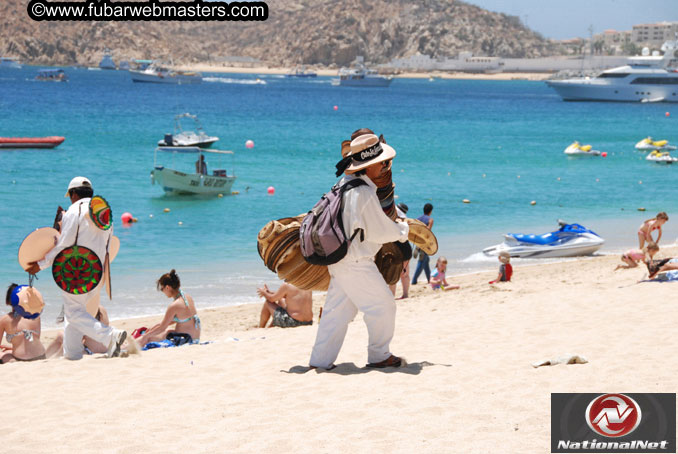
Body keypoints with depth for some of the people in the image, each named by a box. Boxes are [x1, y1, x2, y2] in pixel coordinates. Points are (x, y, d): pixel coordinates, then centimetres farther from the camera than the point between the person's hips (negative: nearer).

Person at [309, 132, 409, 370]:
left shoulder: (345, 183, 7)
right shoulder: (364, 194, -23)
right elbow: (381, 231, -16)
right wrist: (403, 229, 4)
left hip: (340, 259, 9)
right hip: (356, 263, -9)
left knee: (338, 310, 14)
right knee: (382, 305, 4)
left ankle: (320, 360, 16)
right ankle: (378, 356, 15)